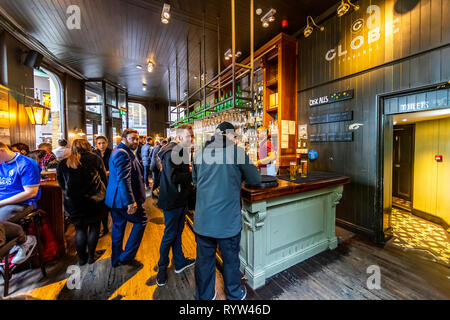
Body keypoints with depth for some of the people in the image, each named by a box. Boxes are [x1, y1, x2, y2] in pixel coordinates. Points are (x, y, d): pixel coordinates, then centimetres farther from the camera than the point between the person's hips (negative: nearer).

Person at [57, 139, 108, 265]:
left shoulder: (63, 163, 2)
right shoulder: (95, 159, -5)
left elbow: (61, 184, 12)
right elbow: (104, 179, -1)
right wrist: (102, 193, 14)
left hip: (73, 202, 2)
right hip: (93, 200, -2)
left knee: (80, 229, 17)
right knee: (94, 226, 15)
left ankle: (81, 258, 26)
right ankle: (91, 256, 23)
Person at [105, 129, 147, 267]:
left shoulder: (119, 151, 17)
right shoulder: (123, 153, -20)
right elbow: (124, 180, -28)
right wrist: (131, 202, -28)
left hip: (115, 199, 11)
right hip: (124, 199, -11)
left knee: (118, 226, 19)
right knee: (141, 221, 5)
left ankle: (116, 259, 35)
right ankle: (126, 256, 13)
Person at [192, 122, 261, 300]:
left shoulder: (201, 153, 1)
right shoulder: (237, 151, -10)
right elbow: (255, 180, -3)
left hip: (203, 220, 4)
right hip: (228, 221, -3)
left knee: (204, 261, 20)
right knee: (231, 260, 20)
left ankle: (204, 296, 43)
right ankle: (234, 295, 44)